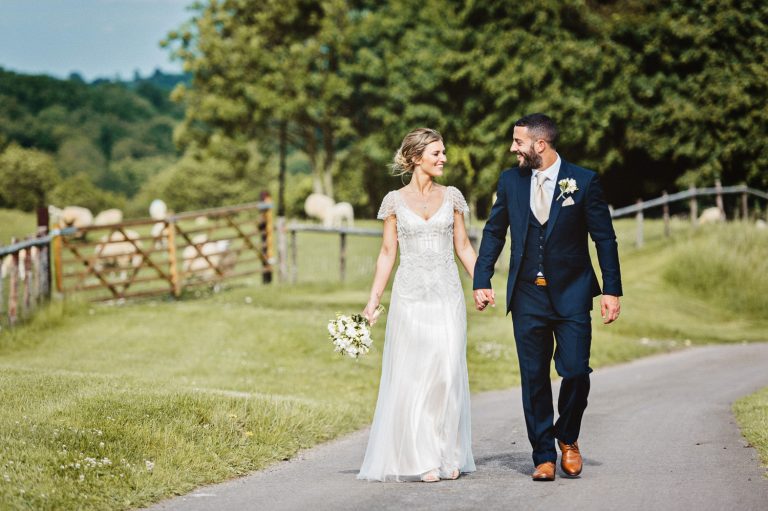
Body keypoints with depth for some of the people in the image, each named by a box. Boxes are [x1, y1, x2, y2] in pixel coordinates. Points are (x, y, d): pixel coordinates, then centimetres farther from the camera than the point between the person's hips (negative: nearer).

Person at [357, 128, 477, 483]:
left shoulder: (452, 197, 7)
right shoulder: (395, 201, 3)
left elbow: (463, 247, 11)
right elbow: (388, 253, 5)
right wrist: (373, 300, 0)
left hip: (447, 296, 1)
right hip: (410, 296, -1)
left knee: (448, 372, -3)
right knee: (412, 376, -2)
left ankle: (448, 456, 6)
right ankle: (419, 459, 4)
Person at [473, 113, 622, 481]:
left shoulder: (584, 182, -4)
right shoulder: (510, 181, 4)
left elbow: (604, 238, -1)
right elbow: (494, 232, 12)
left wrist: (612, 291, -5)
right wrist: (481, 281, 4)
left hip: (571, 295, -2)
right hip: (527, 296, 2)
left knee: (575, 372, -9)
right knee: (534, 379, 3)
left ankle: (568, 438, 17)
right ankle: (544, 456, 12)